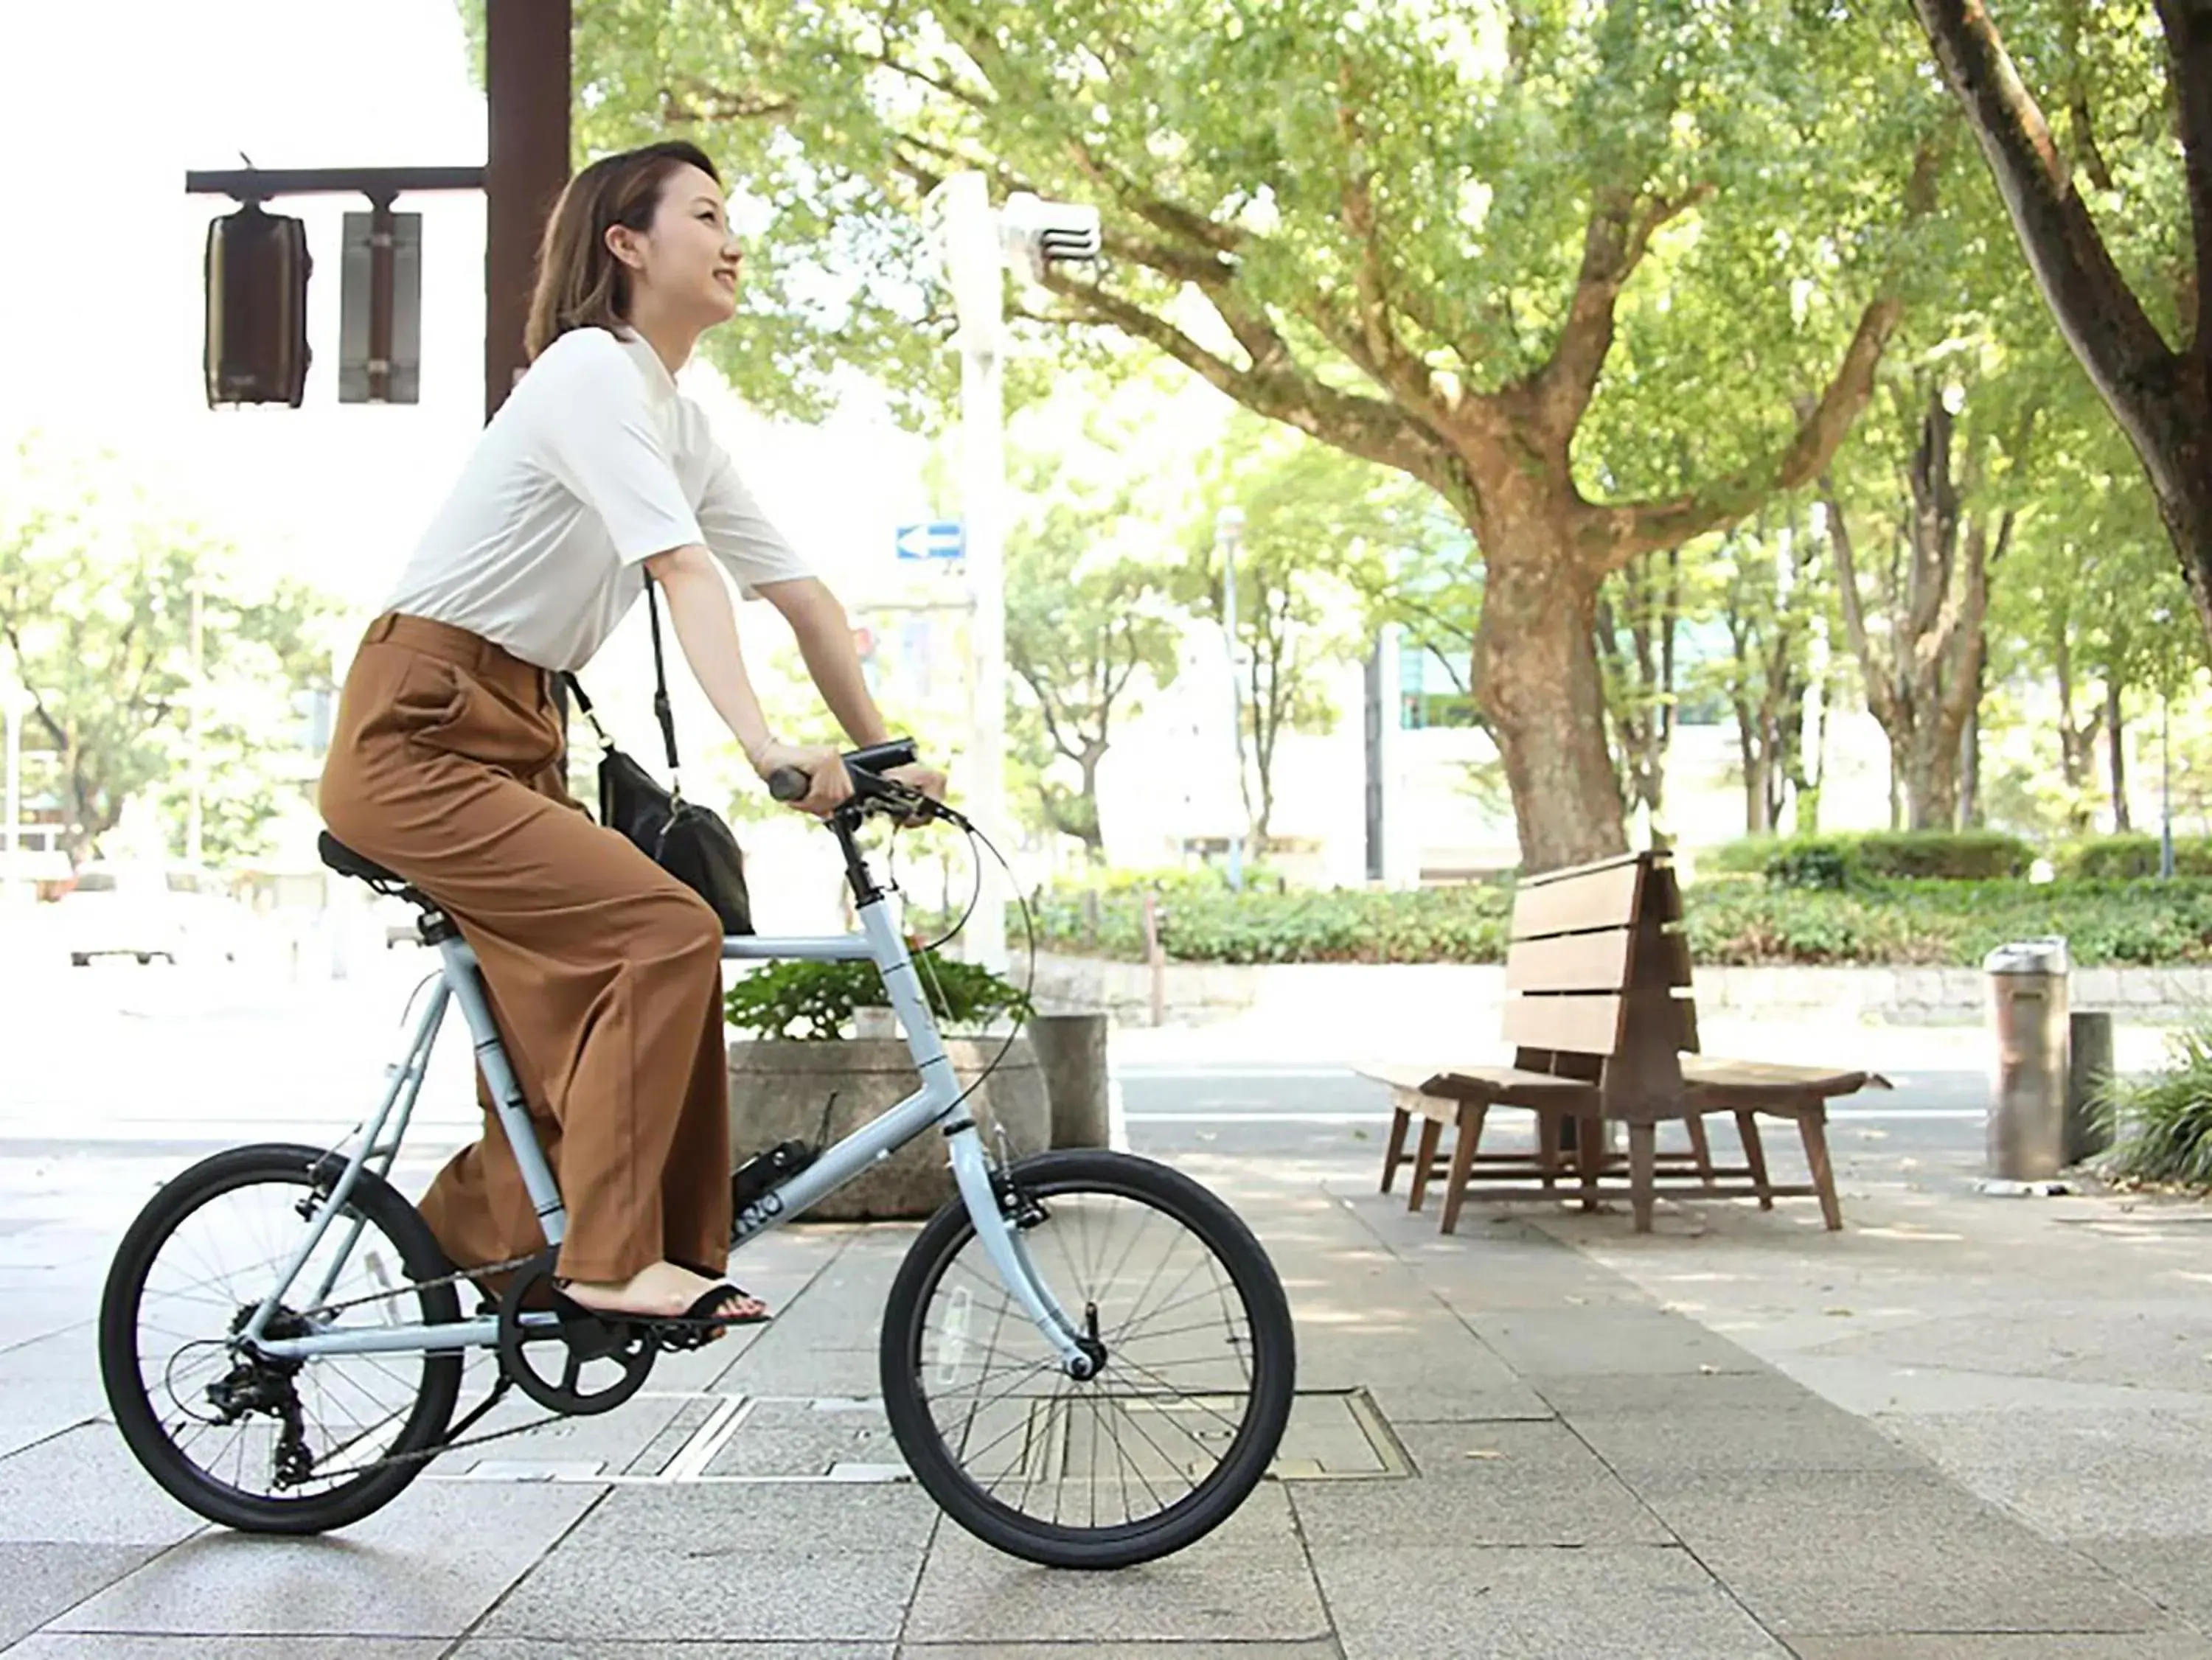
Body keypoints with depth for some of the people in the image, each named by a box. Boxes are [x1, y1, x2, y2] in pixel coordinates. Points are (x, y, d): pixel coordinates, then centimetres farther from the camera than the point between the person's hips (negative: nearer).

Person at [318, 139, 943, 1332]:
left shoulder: (679, 421, 14)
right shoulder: (593, 372, -13)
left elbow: (801, 596, 11)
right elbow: (682, 569, -28)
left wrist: (885, 758, 6)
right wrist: (761, 742, -38)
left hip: (511, 743, 9)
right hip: (415, 740, -9)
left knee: (584, 996, 9)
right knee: (668, 932, -19)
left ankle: (475, 1234, 26)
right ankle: (612, 1257, -12)